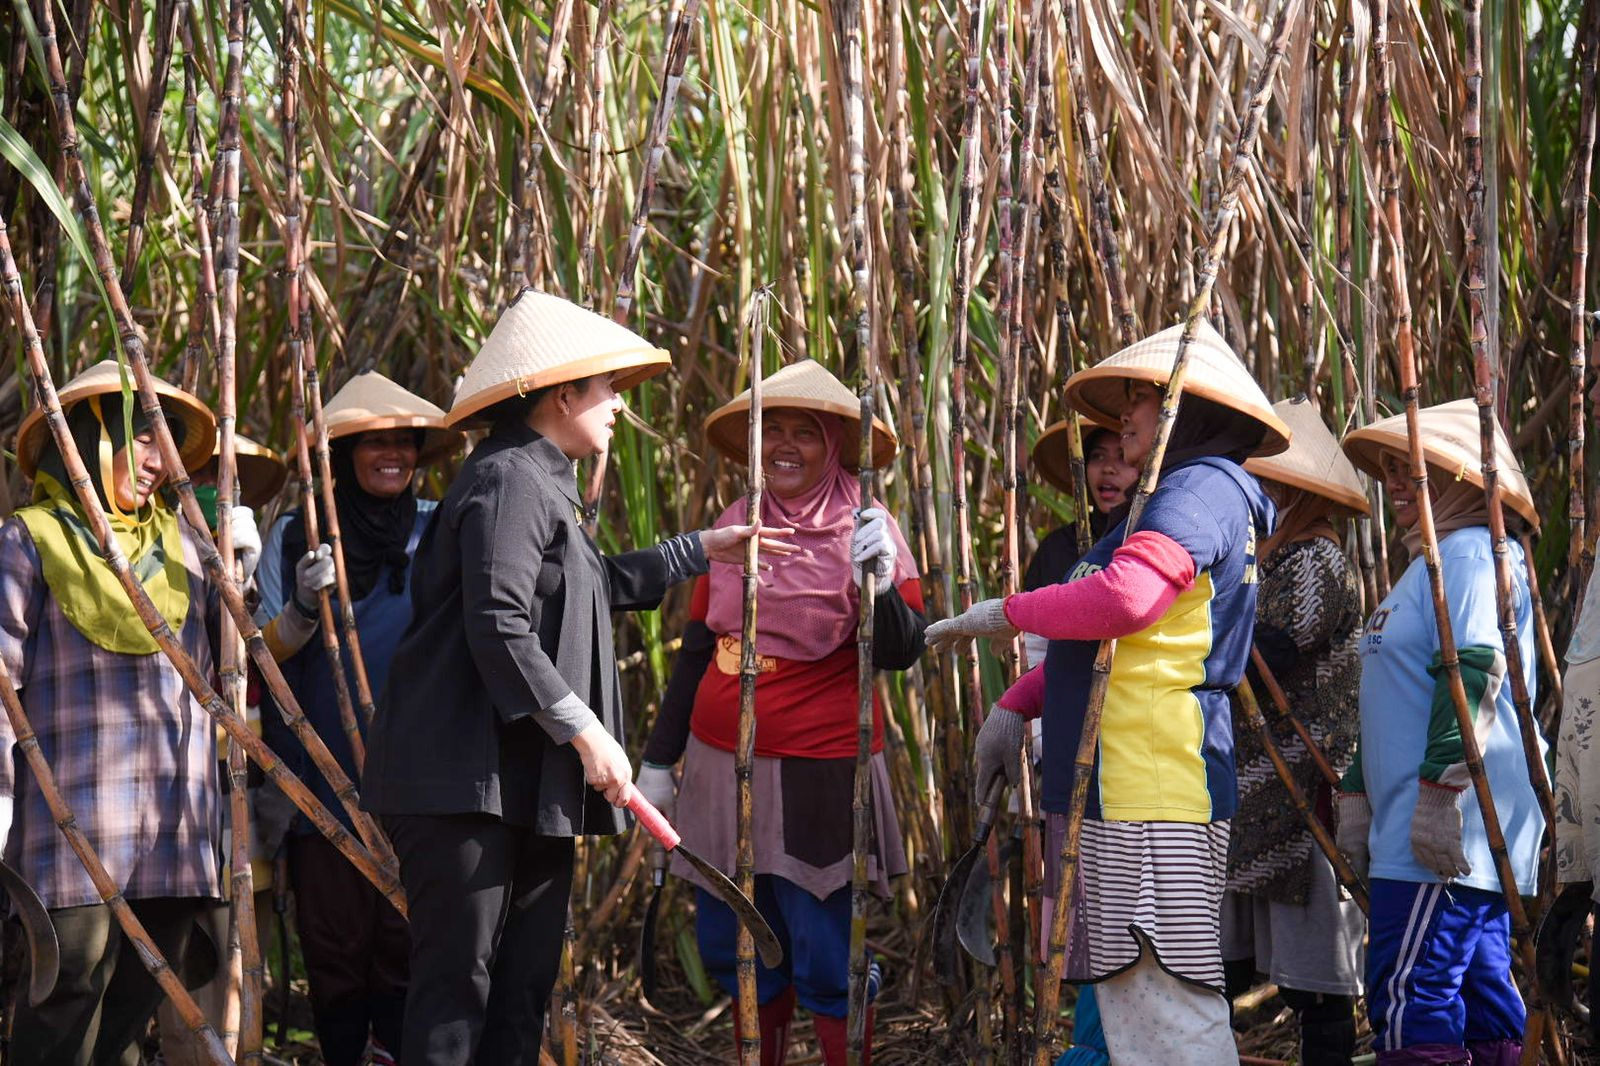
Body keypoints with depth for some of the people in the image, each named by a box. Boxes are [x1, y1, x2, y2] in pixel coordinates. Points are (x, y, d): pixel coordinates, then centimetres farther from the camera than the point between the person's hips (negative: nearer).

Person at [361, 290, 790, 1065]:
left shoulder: (541, 484, 19)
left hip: (529, 781, 11)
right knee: (458, 980, -11)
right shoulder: (508, 481, -15)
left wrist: (698, 551, 39)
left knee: (524, 983, 11)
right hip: (469, 777, -11)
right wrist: (584, 729, -21)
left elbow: (594, 586, 35)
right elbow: (499, 629, -23)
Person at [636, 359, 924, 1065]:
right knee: (732, 951, 13)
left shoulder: (865, 531, -6)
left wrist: (878, 579, -32)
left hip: (817, 772, -6)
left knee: (826, 965, -5)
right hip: (721, 766, 6)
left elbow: (900, 654, -14)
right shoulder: (733, 527, 8)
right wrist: (659, 759, 18)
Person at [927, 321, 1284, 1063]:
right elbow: (1100, 647, 30)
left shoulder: (1204, 488, -8)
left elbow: (1123, 602, -24)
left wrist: (1005, 613, -10)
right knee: (1123, 991, 10)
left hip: (1158, 785, -11)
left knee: (1167, 1001, -13)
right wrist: (1015, 706, 18)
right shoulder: (1177, 496, 26)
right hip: (1115, 782, 11)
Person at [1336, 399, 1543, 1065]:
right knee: (1481, 994, 9)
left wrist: (1440, 789, -26)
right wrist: (1357, 791, 27)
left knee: (1410, 1003, -14)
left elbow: (1472, 678, -21)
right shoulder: (1432, 561, 24)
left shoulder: (1470, 554, -9)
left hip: (1444, 839, -11)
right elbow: (1397, 700, 29)